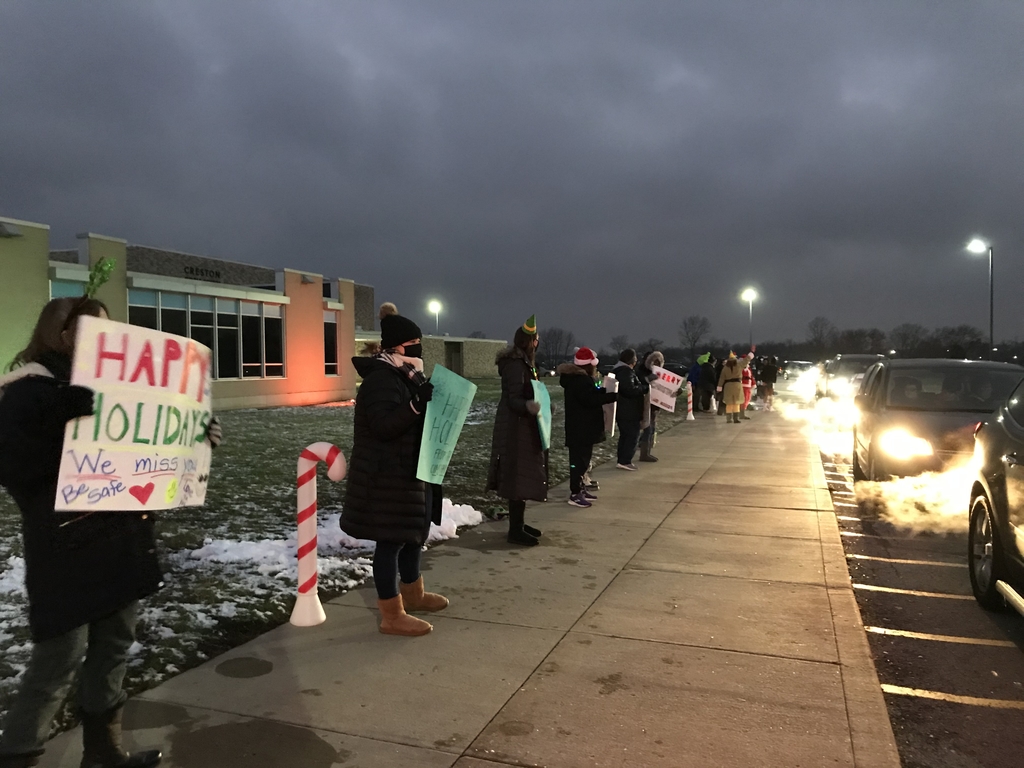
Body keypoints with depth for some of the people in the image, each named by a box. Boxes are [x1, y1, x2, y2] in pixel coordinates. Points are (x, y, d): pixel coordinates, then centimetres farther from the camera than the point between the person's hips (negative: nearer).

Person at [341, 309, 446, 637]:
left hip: (408, 471, 11)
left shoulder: (402, 376, 14)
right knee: (391, 540, -4)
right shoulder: (381, 380, -19)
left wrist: (429, 399, 12)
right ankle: (392, 616, 6)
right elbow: (383, 425, -30)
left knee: (413, 534, 21)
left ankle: (413, 594, 38)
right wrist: (418, 402, -38)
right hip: (387, 476, -11)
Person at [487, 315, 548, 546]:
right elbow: (513, 399, -26)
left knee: (522, 476, 16)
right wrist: (528, 406, -45)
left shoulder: (524, 362, 14)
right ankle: (515, 531, -2)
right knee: (519, 477, -8)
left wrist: (541, 405, 30)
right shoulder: (515, 364, -19)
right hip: (516, 428, -11)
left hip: (522, 427, 11)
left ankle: (518, 523, 26)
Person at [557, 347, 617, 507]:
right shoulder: (581, 381, -21)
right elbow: (591, 399, -27)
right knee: (579, 459, -7)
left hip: (581, 427, 11)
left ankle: (580, 488, 27)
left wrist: (602, 390, 4)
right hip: (581, 428, -11)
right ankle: (575, 494, -4)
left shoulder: (577, 377, 15)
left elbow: (590, 394, 17)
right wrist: (612, 396, -21)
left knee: (581, 458, 18)